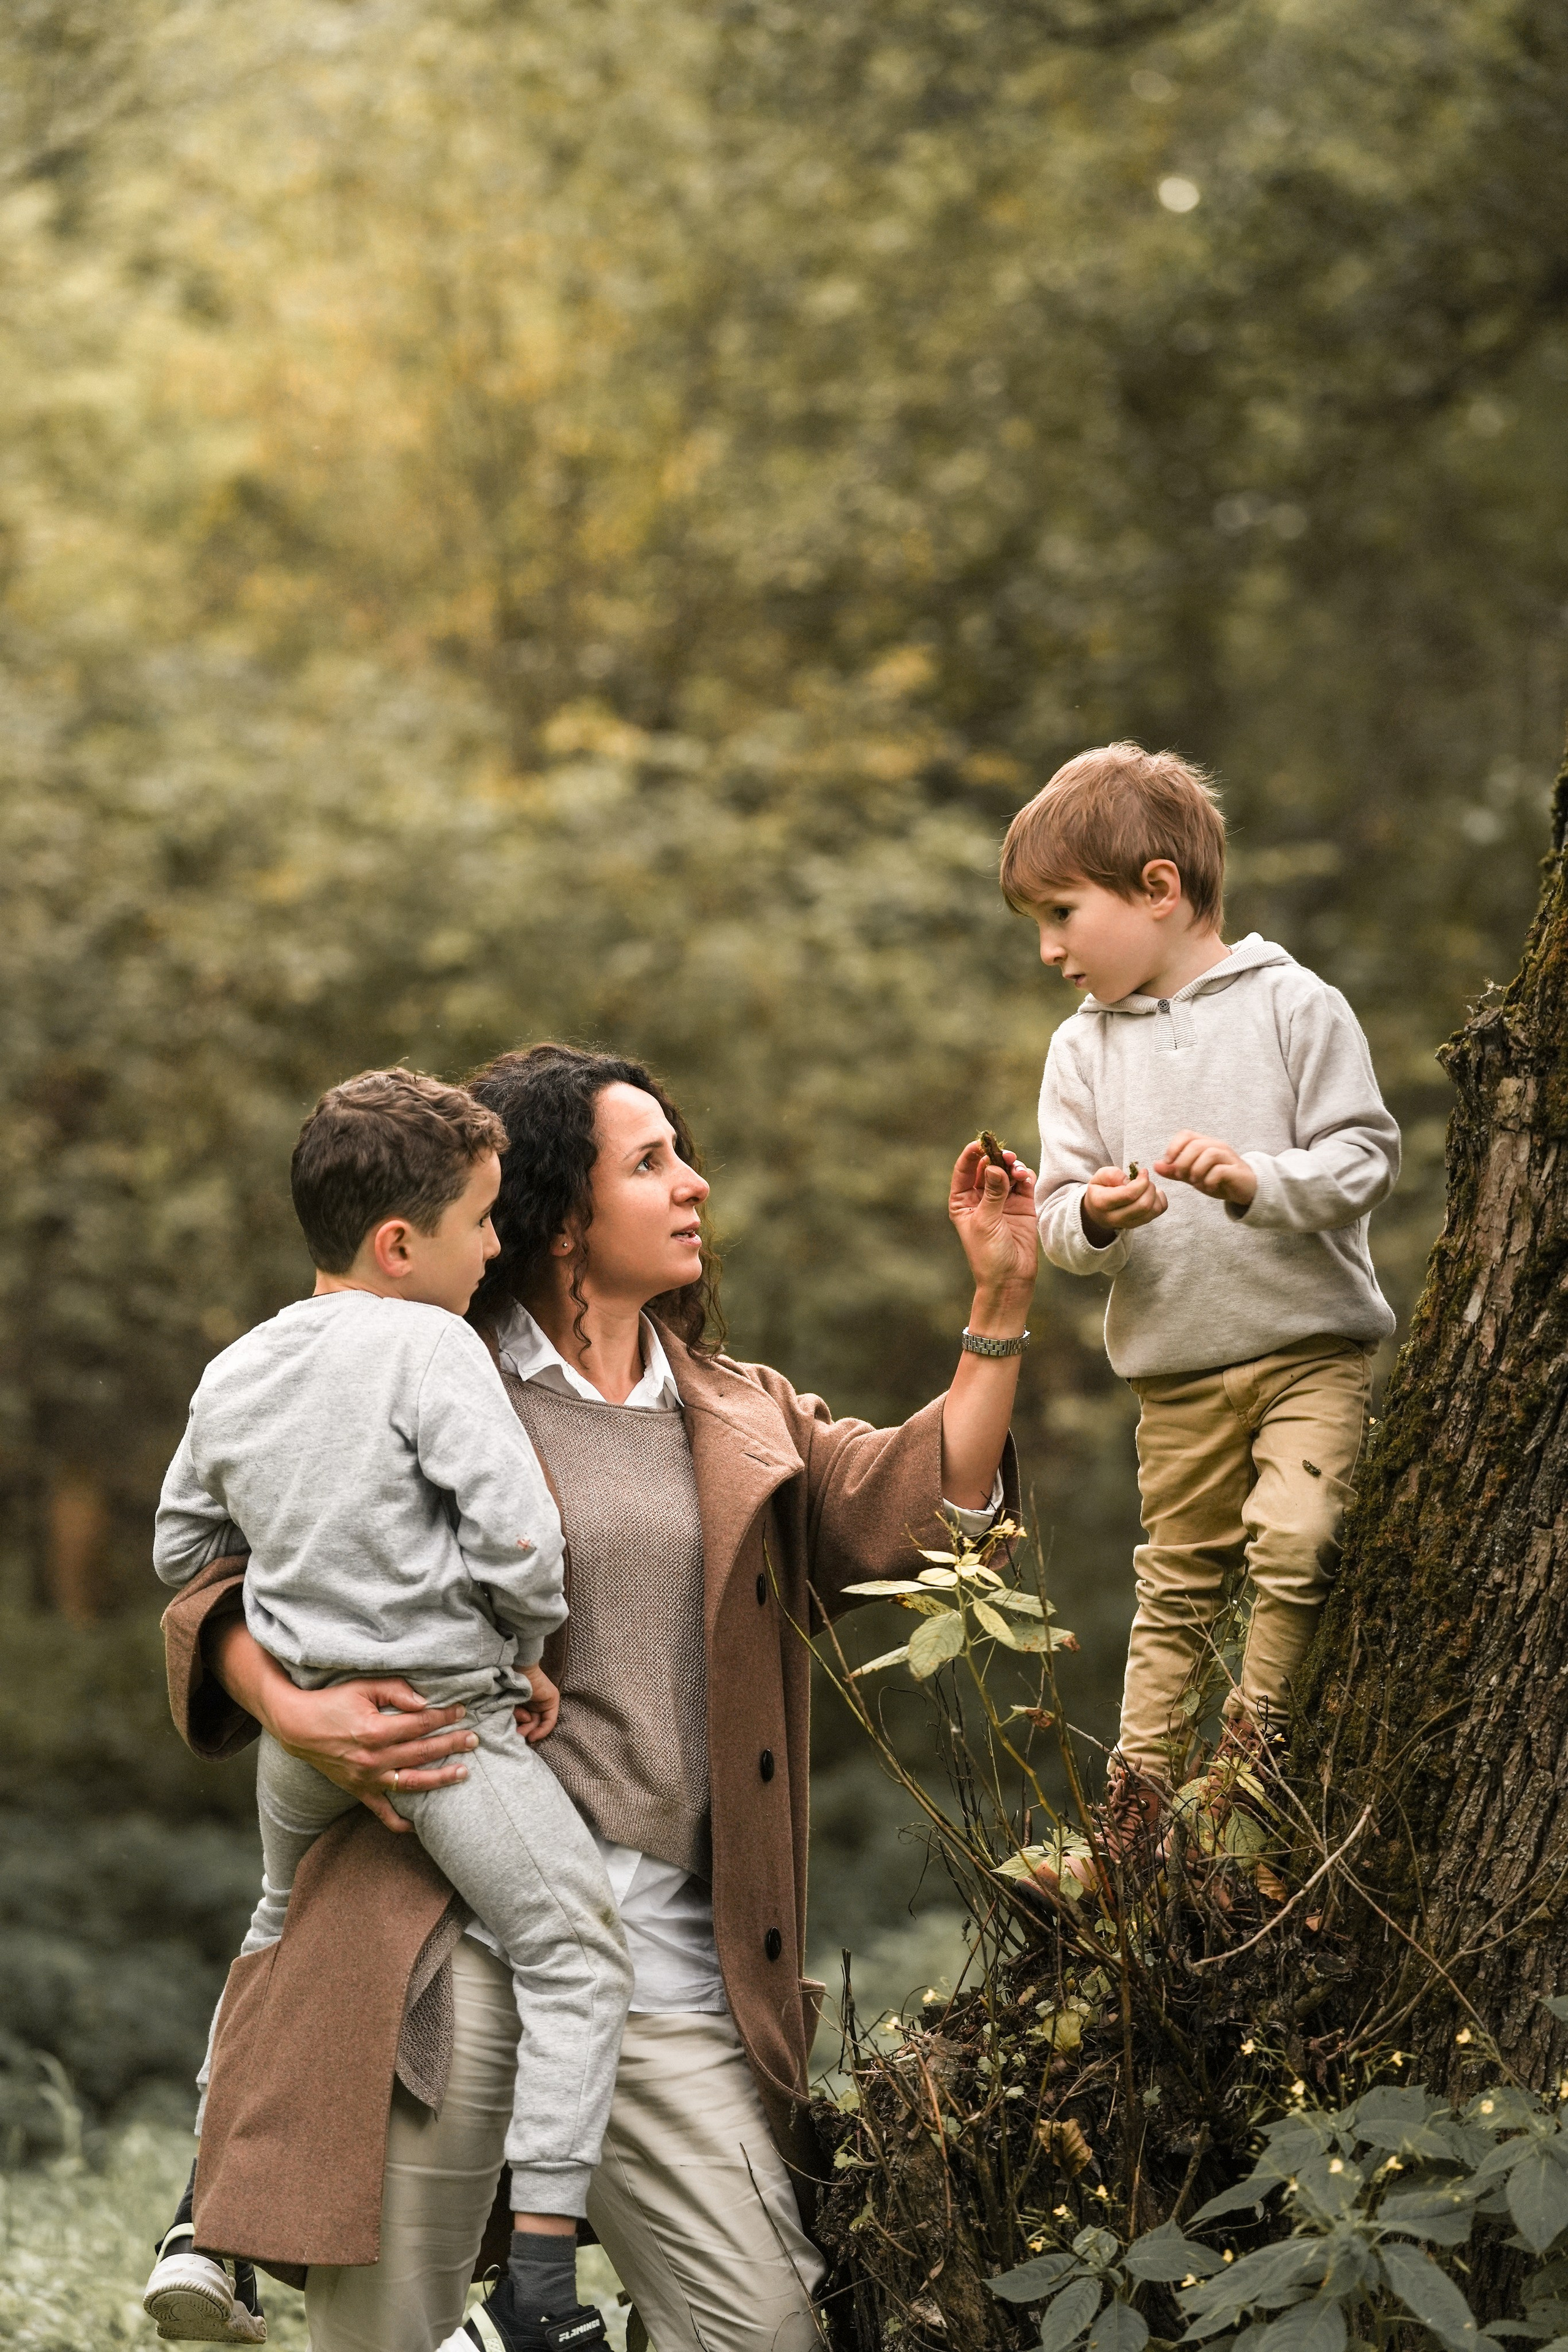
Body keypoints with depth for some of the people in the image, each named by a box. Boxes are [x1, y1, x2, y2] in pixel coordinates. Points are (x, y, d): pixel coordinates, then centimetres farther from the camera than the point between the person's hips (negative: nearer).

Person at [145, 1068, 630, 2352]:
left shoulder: (234, 1374, 9)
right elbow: (516, 1531, -20)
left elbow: (182, 1549, 18)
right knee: (577, 1957, 3)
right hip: (444, 1714, -7)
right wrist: (525, 1646, -2)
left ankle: (203, 2226, 24)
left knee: (283, 1938, 29)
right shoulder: (431, 1345, -13)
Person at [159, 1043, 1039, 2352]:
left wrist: (1000, 1304, 1)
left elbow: (917, 1508, 6)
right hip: (445, 1934, -4)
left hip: (663, 1951, 4)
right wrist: (293, 1710, -15)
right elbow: (224, 1586, 5)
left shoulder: (746, 1419, 20)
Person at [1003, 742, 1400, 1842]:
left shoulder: (1294, 1007, -5)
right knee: (1177, 1582, 9)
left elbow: (1366, 1156, -8)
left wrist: (1256, 1180, -24)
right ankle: (1140, 1785, 17)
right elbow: (1057, 1215, 4)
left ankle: (1257, 1739, -3)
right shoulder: (1084, 1049, 6)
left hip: (1312, 1345, -4)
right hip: (1176, 1368, 4)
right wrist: (1093, 1217, -19)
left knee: (1294, 1541, -20)